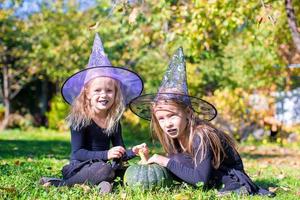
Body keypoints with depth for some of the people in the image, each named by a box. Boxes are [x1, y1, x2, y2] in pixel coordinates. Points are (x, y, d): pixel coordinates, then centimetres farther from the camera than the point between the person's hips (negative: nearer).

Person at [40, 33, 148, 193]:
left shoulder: (114, 121, 4)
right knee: (104, 170, -34)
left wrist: (132, 151, -16)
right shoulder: (80, 119, -10)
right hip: (78, 167, -5)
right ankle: (60, 184, -21)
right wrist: (105, 154, -27)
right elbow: (78, 152, -15)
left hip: (103, 166, 5)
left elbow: (119, 155, 6)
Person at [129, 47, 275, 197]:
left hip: (231, 182, -8)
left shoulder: (200, 136, -27)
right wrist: (150, 162, -14)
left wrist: (168, 162, -28)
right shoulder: (174, 138, -4)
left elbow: (201, 179, -32)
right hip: (210, 184, 8)